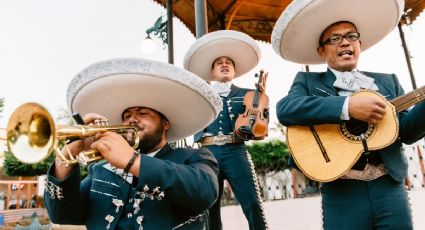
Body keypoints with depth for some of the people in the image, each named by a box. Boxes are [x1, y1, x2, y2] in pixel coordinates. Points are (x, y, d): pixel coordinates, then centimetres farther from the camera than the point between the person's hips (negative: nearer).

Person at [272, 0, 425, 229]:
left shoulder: (388, 81, 14)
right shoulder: (307, 81, 4)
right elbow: (284, 109, -16)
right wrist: (348, 106, -23)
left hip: (390, 187, 3)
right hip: (342, 193, -3)